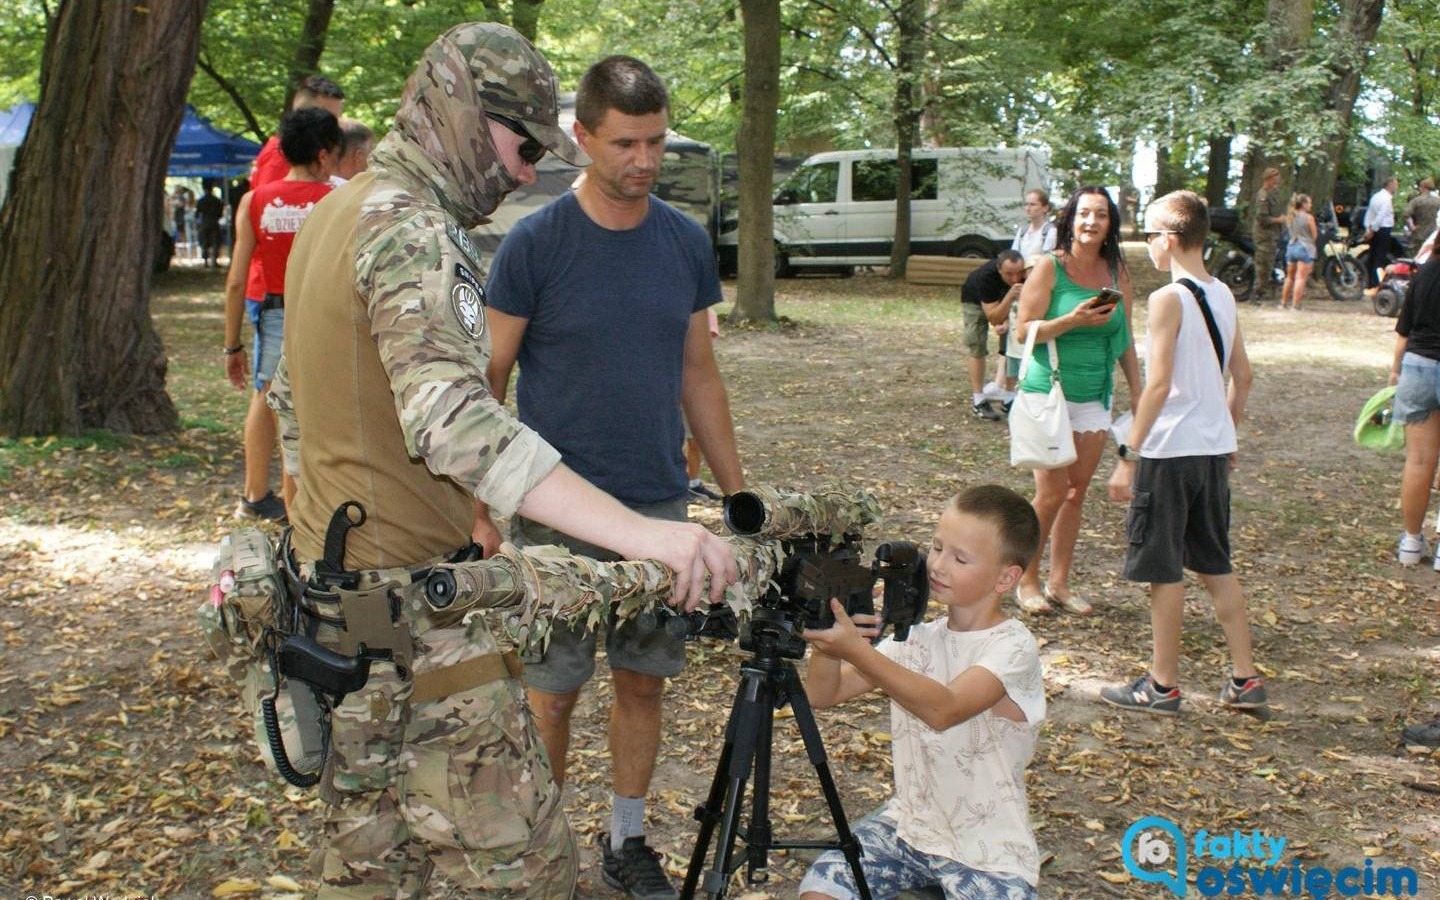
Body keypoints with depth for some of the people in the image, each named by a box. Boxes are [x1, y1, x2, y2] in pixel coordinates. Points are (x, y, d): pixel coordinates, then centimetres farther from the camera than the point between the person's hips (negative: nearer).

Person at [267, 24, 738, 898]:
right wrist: (638, 533, -45)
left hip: (328, 575, 10)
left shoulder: (335, 215, 13)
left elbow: (292, 398, 22)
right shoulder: (412, 231, -18)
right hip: (410, 600, -10)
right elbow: (450, 416, -35)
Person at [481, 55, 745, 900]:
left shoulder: (686, 242, 3)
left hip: (659, 506, 4)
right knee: (555, 689, 6)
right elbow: (487, 382, -6)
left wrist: (738, 491, 9)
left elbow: (698, 373, 11)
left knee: (644, 681, 12)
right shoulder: (535, 243, -9)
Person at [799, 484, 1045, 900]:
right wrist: (828, 639, -22)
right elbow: (821, 695, -3)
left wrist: (856, 649, -40)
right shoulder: (916, 636, 2)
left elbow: (943, 709, -33)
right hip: (907, 823, 4)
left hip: (987, 853, -4)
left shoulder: (1013, 647, -15)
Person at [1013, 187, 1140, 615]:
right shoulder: (1050, 267, -8)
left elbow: (1125, 339, 12)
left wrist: (1139, 392, 8)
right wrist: (1074, 319, -22)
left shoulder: (1117, 273, 6)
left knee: (1077, 492, 8)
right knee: (1052, 493, -6)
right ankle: (1027, 581, 11)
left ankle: (1059, 583, 19)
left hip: (1095, 396, 5)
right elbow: (1024, 332, -10)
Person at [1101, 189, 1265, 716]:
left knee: (1164, 570, 3)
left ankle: (1163, 686, 12)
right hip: (1213, 449, 8)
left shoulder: (1169, 299, -15)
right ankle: (1245, 679, 19)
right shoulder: (1223, 296, 8)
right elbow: (1242, 377, 13)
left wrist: (1128, 456, -16)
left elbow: (1159, 384, -19)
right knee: (1215, 565, 16)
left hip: (1170, 451, -8)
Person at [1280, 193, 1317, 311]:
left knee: (1290, 277, 18)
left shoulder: (1291, 217, 8)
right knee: (1301, 278, -6)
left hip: (1291, 247, 7)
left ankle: (1284, 303, 23)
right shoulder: (1308, 218, -10)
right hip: (1305, 248, -7)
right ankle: (1295, 305, -11)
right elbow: (1314, 235, -3)